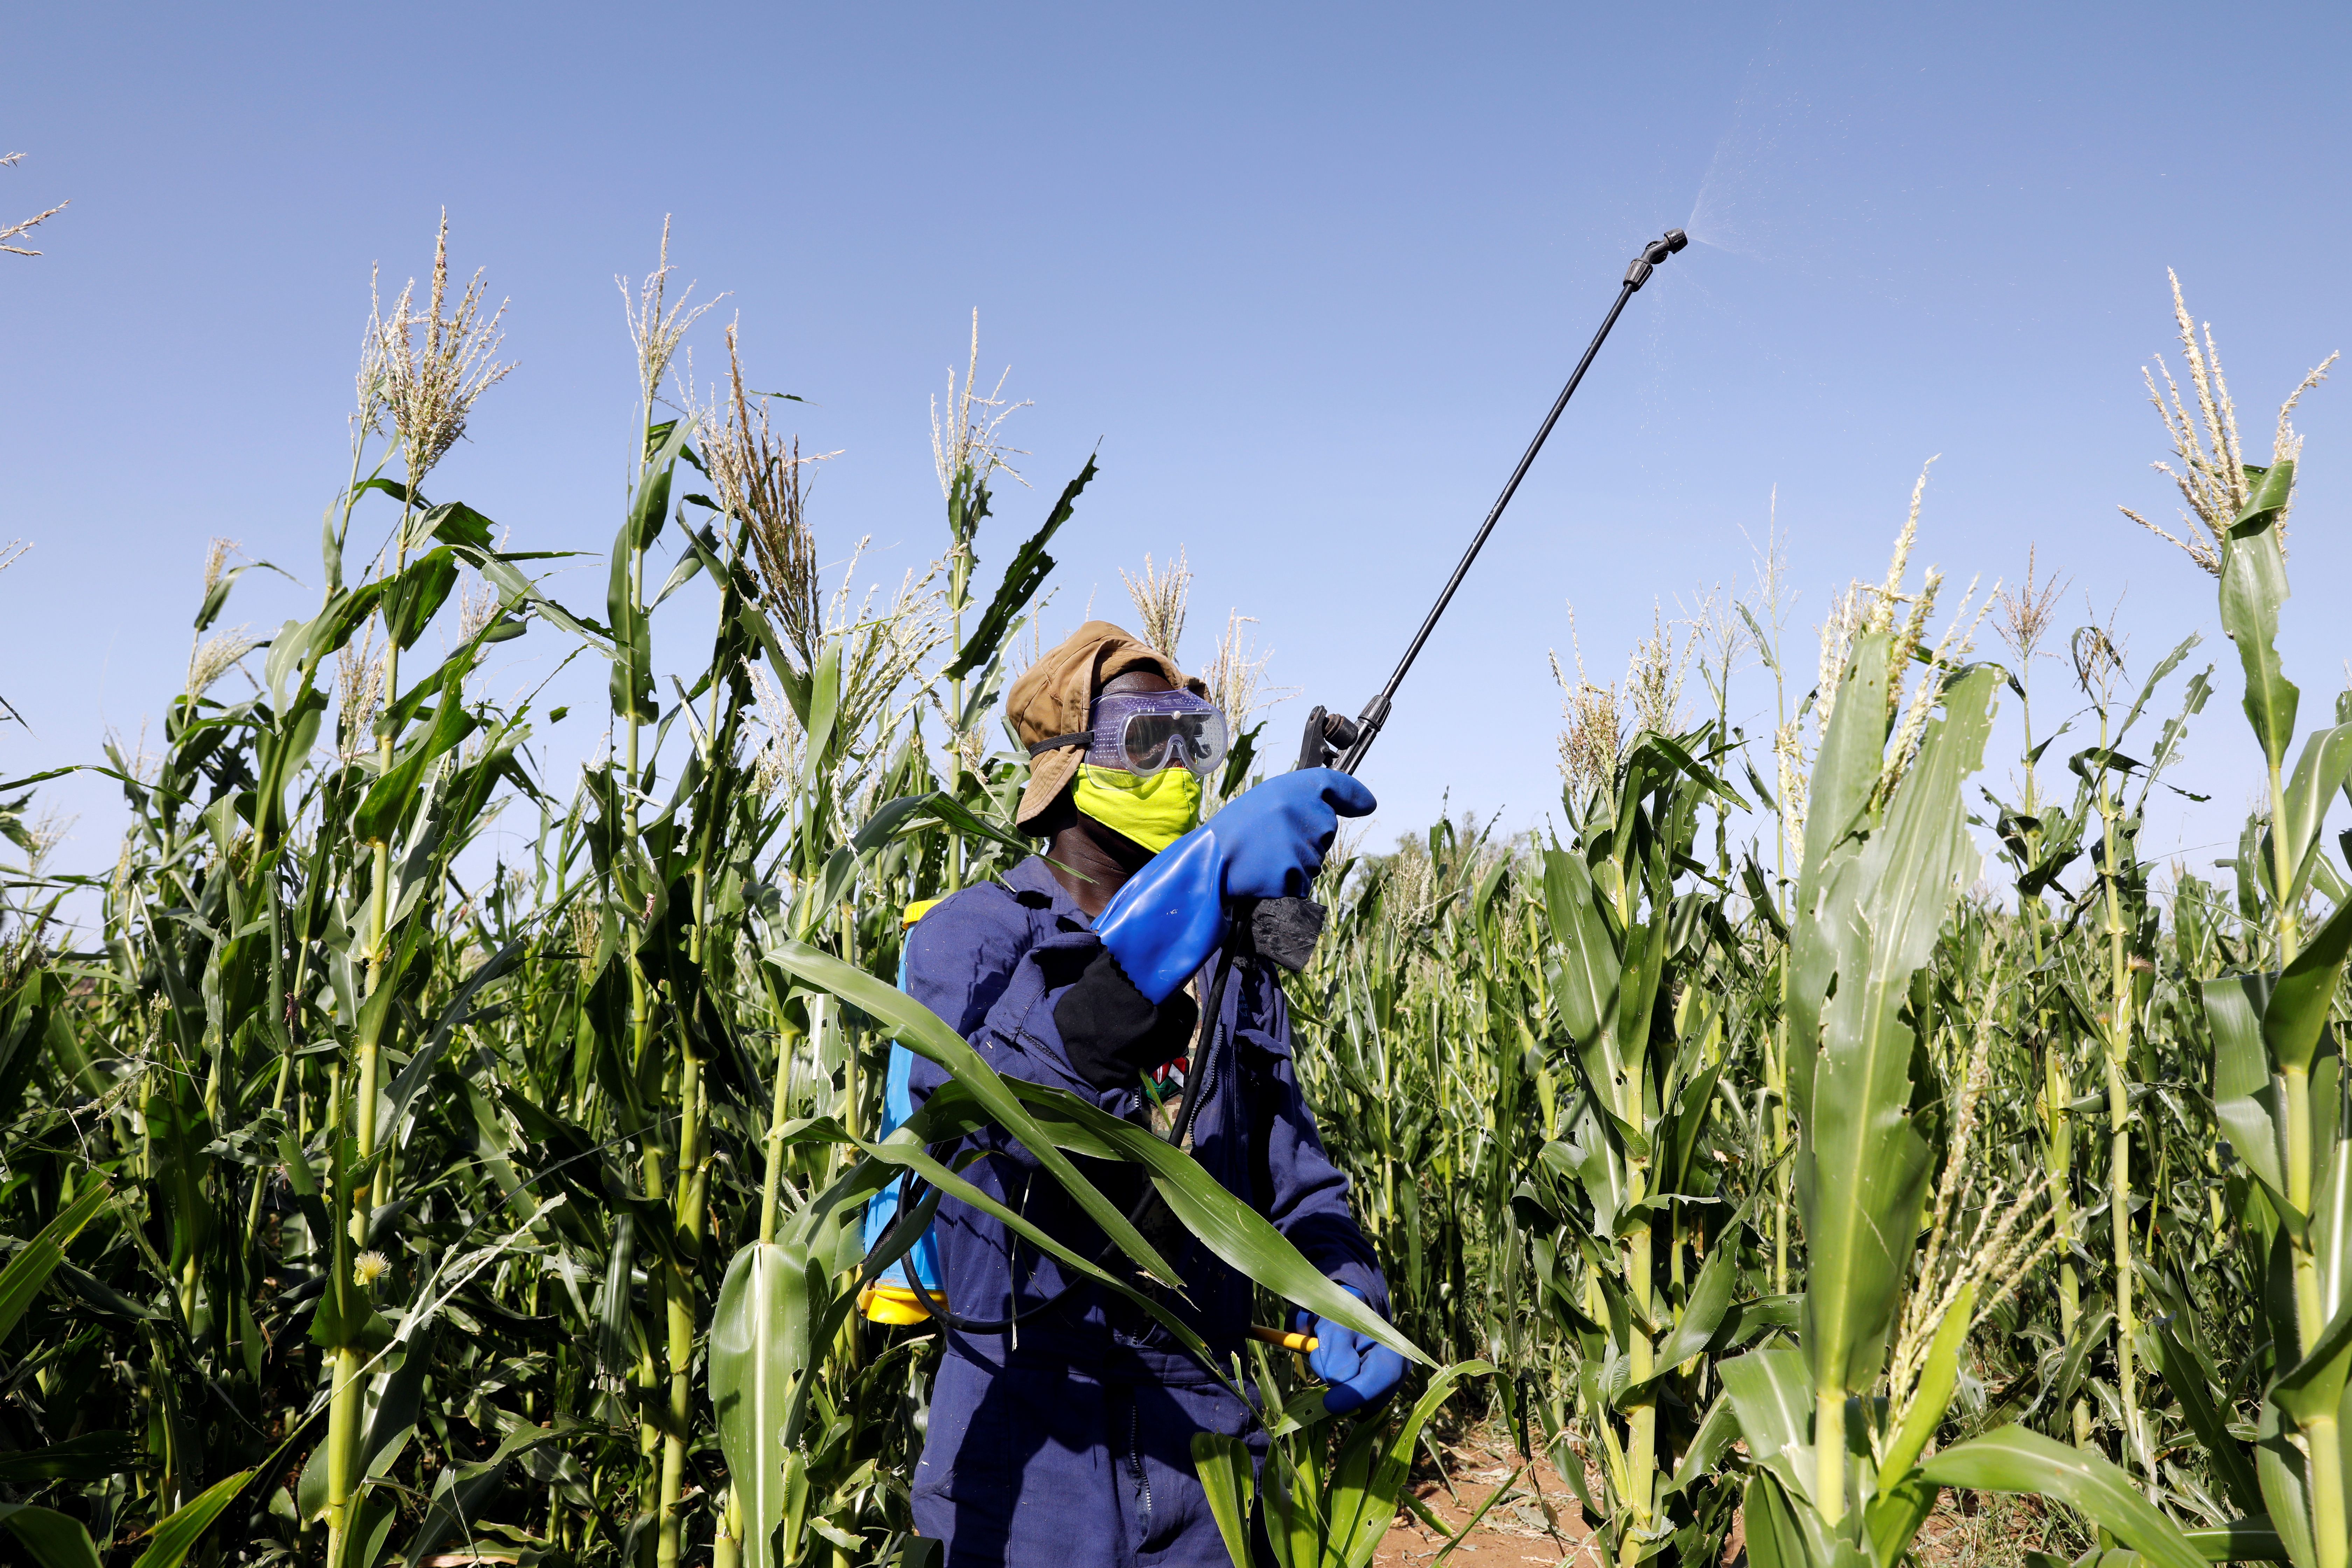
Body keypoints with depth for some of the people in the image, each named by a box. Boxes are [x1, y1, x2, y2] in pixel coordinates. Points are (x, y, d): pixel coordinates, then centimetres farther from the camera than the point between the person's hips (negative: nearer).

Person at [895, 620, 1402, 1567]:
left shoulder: (1232, 965, 9)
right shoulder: (972, 933, -9)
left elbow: (1294, 1168, 14)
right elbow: (997, 1105, -31)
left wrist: (1347, 1296, -8)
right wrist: (1196, 878, -38)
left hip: (1196, 1428, 5)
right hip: (1027, 1429, -4)